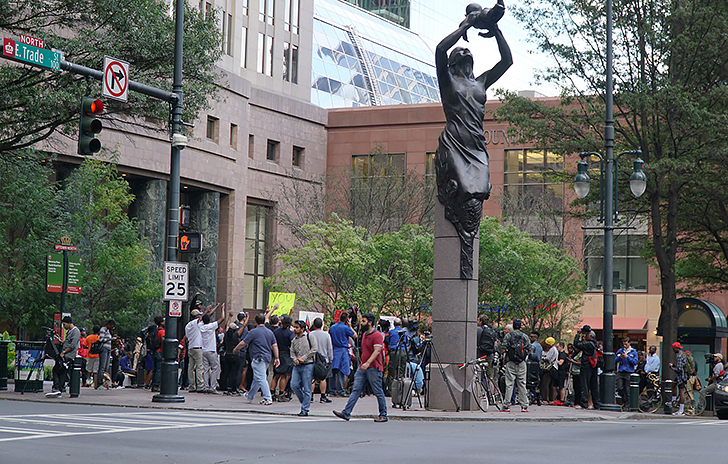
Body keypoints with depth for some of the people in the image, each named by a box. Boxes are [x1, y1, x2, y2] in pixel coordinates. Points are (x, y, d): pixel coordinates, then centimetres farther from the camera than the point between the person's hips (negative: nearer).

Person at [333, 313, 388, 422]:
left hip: (374, 368, -8)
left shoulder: (377, 335, -11)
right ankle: (346, 413, -5)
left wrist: (368, 363, -29)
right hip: (363, 367, 8)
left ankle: (383, 415, 9)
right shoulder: (364, 334, 18)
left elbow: (377, 351, -21)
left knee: (378, 392, -1)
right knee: (355, 390, 0)